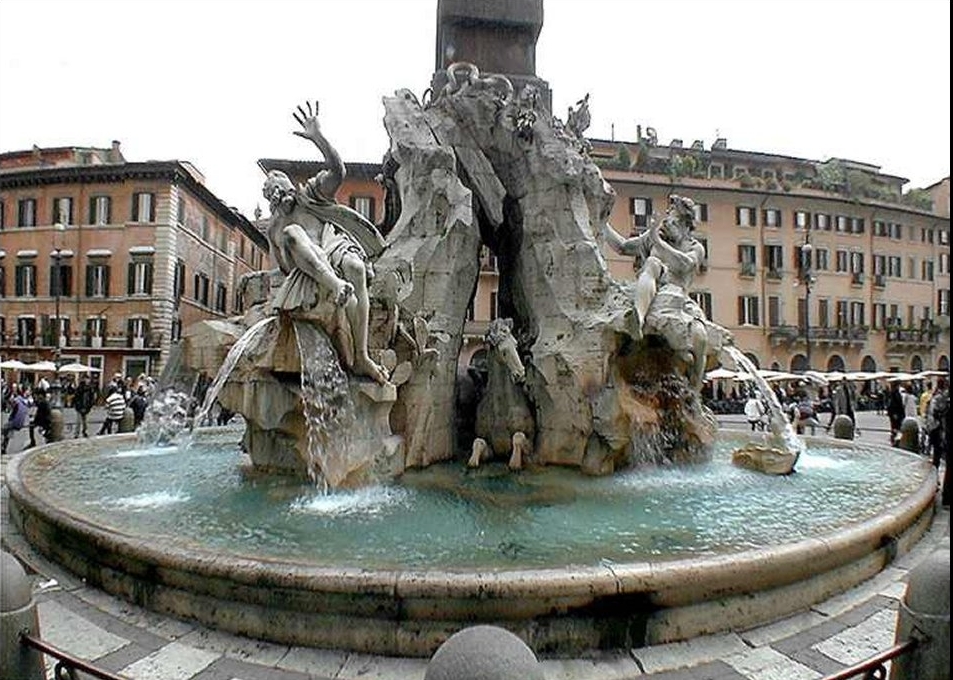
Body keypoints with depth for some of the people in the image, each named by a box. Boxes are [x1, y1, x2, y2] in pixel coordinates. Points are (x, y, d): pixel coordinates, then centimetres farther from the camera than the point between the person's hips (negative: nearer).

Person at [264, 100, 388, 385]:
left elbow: (337, 171, 0)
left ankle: (361, 357, -39)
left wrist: (317, 137, -11)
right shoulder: (274, 227, 27)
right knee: (292, 232, -28)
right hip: (306, 271, 1)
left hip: (337, 248, -1)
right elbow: (284, 266, 22)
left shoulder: (311, 193, 20)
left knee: (356, 268, -37)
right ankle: (335, 285, -52)